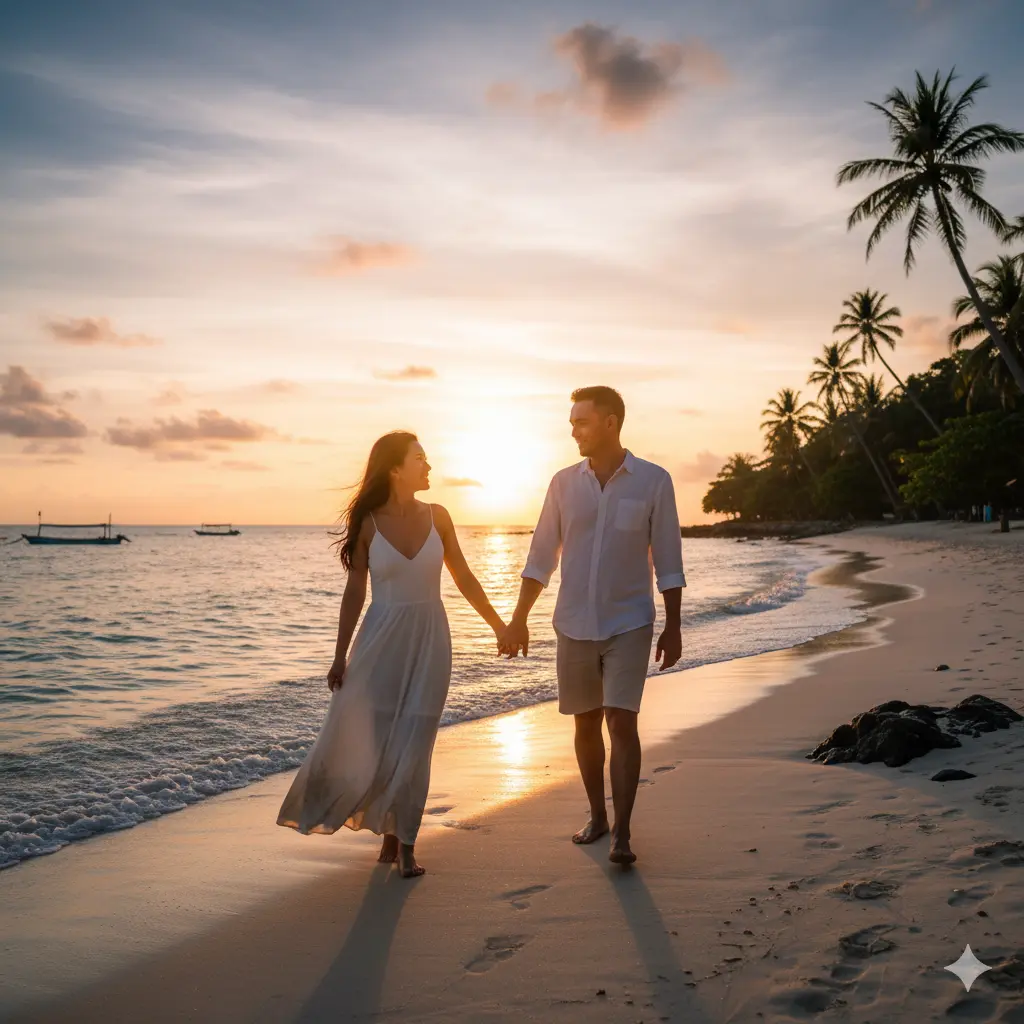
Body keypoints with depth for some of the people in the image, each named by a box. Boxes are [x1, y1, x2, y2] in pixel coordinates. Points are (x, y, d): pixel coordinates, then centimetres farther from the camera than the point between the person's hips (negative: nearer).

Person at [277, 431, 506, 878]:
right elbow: (354, 592, 0)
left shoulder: (437, 517, 0)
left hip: (429, 642, 1)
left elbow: (464, 578, 8)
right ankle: (390, 832, 25)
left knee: (413, 745, 2)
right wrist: (340, 658, 0)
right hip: (381, 641, -1)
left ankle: (403, 842, 16)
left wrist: (499, 625, 9)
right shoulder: (368, 524, -5)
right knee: (366, 739, 2)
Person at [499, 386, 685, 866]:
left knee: (621, 722, -10)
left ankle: (621, 834, -2)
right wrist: (518, 620, 3)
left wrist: (672, 627, -3)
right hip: (574, 624, 3)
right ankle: (597, 815, 29)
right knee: (585, 723, 12)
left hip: (629, 624, -3)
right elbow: (541, 556, 6)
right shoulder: (564, 482, 3)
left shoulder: (653, 481, -5)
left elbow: (668, 560, -2)